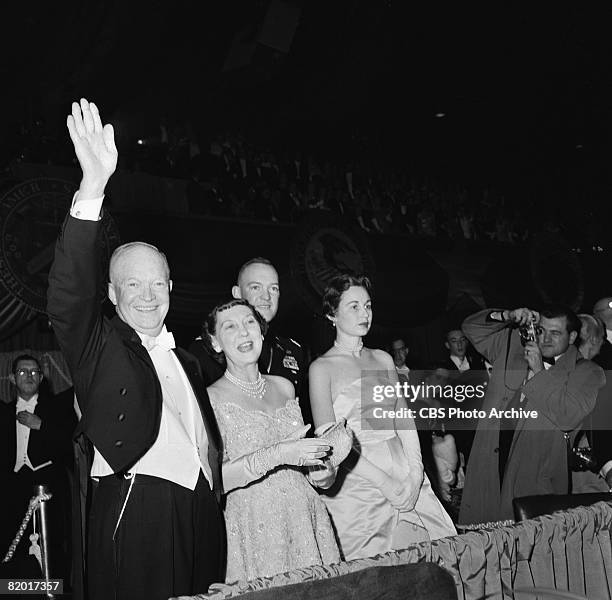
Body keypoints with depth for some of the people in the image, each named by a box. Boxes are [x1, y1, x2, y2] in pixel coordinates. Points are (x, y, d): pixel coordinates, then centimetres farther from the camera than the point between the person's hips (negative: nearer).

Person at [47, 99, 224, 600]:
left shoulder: (186, 361, 19)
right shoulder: (100, 348, 1)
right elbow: (70, 293, -18)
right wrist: (92, 188, -29)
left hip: (202, 509, 6)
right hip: (135, 513, -5)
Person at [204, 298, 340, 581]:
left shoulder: (284, 387, 10)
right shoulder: (211, 398, -7)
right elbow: (213, 479, -15)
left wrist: (322, 468, 5)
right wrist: (278, 454, -20)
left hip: (305, 516, 5)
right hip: (252, 526, -5)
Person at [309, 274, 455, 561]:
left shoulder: (383, 359, 12)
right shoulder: (322, 368, -5)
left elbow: (405, 419, 10)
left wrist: (415, 474, -6)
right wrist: (386, 483, -16)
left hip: (405, 476, 5)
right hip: (356, 482, -5)